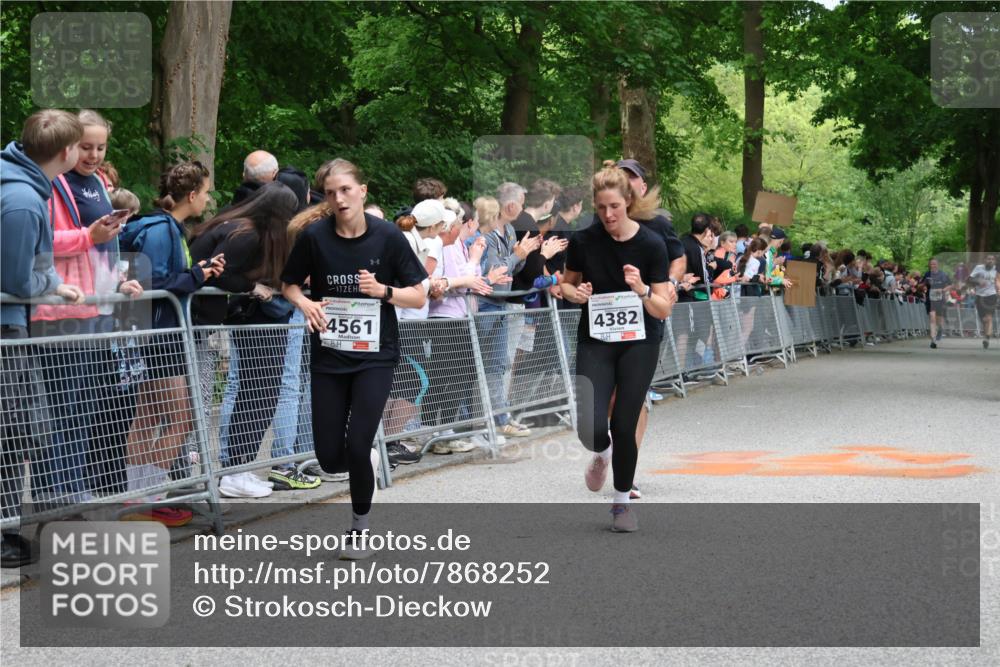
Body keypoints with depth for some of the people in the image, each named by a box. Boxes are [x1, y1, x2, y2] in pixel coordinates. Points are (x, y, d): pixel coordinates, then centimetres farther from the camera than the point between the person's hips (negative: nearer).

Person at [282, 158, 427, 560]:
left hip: (375, 356, -2)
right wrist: (305, 304, -14)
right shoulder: (314, 237, -8)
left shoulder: (387, 237, -9)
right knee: (330, 458, 1)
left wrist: (382, 290, -22)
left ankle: (360, 526, 13)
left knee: (357, 445, -12)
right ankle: (366, 459, 38)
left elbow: (419, 297, -4)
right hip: (328, 357, 2)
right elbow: (289, 285, 7)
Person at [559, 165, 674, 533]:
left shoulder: (651, 244, -13)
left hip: (639, 341, -1)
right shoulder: (583, 241, -8)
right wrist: (575, 293, -14)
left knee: (624, 426, -4)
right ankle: (602, 454, 27)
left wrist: (642, 289, -30)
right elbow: (566, 284, 9)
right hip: (595, 341, 1)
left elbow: (664, 309, -11)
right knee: (589, 427, -12)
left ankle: (622, 501, 20)